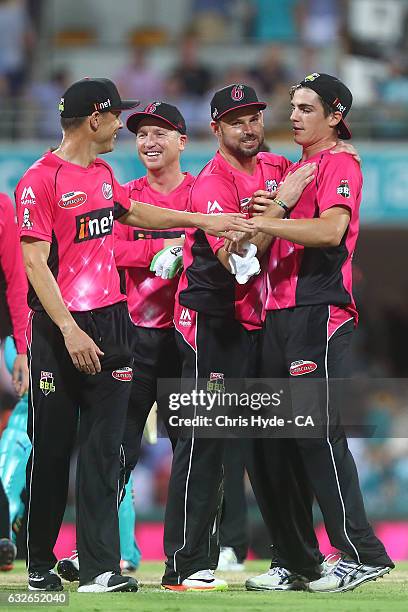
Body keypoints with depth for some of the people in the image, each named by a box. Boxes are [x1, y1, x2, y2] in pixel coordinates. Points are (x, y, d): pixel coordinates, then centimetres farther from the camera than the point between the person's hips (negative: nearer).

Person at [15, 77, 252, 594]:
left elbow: (132, 213, 35)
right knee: (51, 449, 0)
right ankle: (39, 566, 13)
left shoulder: (102, 174, 15)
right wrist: (69, 330, -23)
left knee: (103, 448, -1)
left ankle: (100, 568, -4)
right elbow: (35, 262, -15)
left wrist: (201, 220, 34)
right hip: (59, 329, -7)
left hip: (109, 323, 7)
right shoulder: (40, 181, -10)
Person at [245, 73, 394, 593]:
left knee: (317, 433, -14)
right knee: (268, 442, 7)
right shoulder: (297, 170, 23)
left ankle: (361, 554, -10)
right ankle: (289, 563, 12)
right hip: (278, 313, 9)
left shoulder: (339, 164, -5)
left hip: (319, 313, -9)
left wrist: (257, 221, -21)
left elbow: (331, 229, -22)